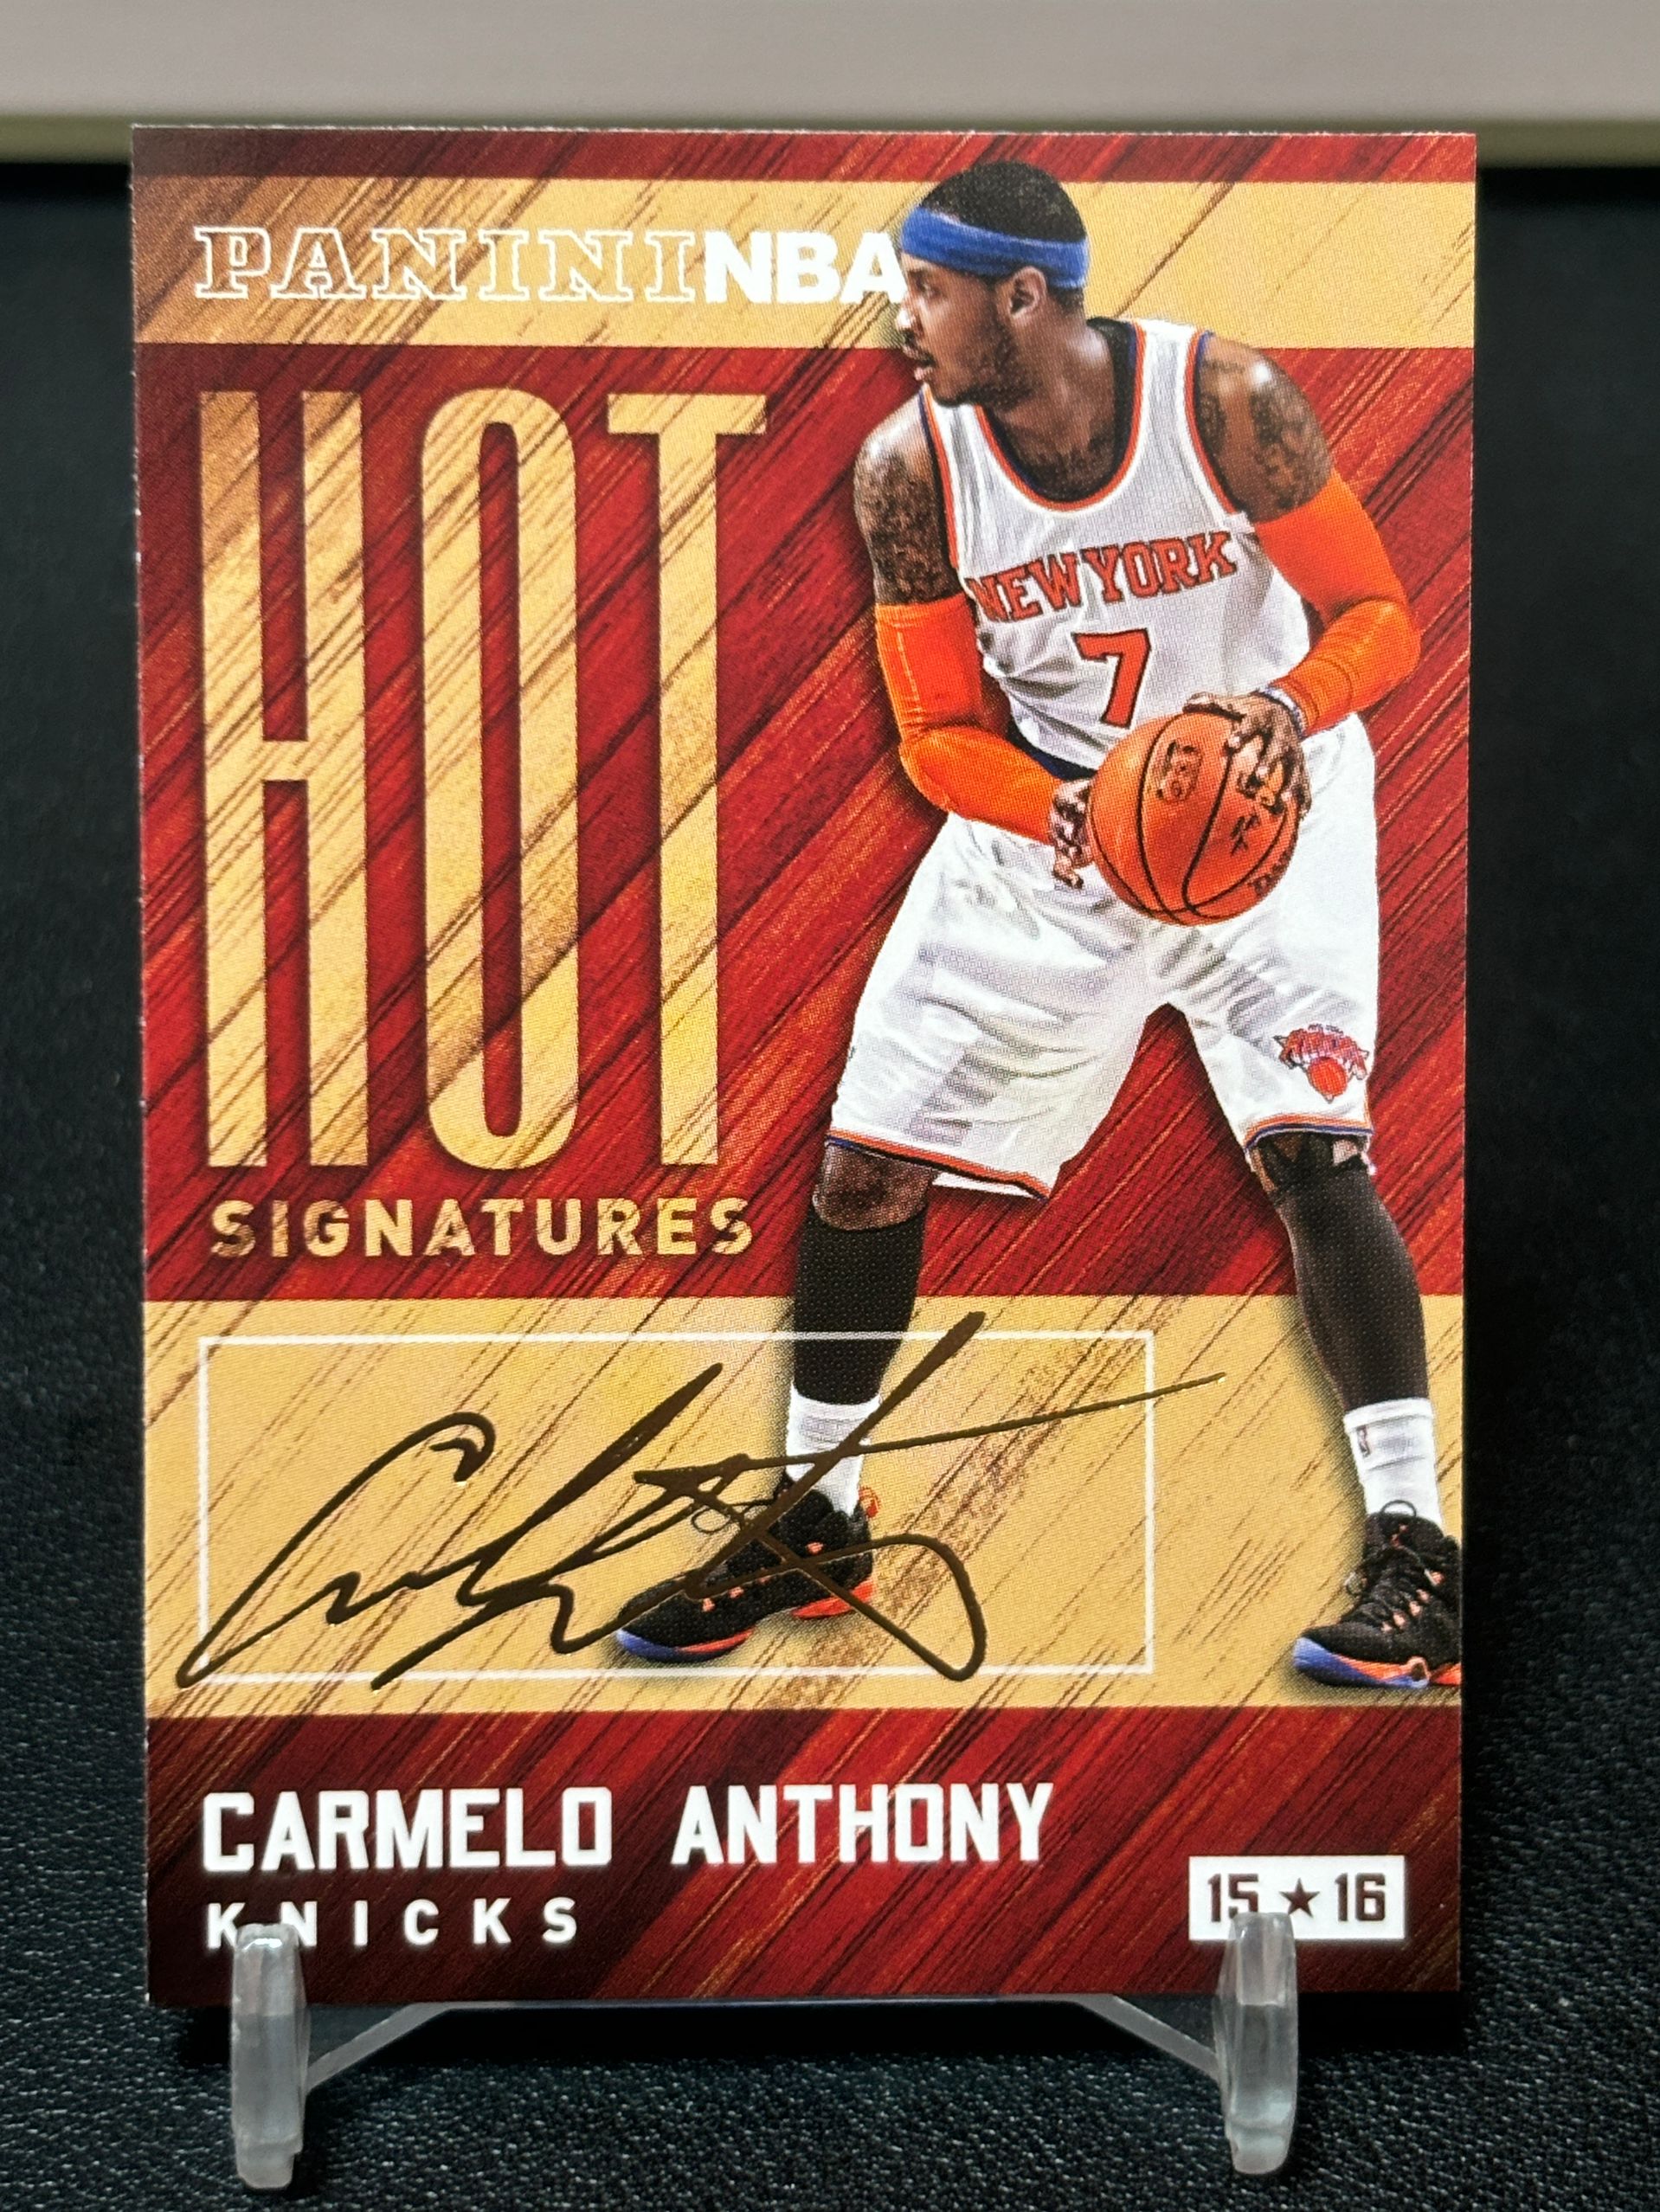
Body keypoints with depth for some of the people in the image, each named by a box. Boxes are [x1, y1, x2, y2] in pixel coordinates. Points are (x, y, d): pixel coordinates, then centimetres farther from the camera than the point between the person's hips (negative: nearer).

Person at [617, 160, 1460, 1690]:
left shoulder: (1227, 402, -19)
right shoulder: (908, 466, -12)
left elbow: (1378, 615, -12)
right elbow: (942, 738, -8)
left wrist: (1286, 709, -34)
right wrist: (1063, 813, -29)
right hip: (1042, 817, 3)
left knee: (1314, 1154, -19)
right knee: (866, 1167, 2)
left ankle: (1416, 1559, -5)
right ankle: (814, 1526, 22)